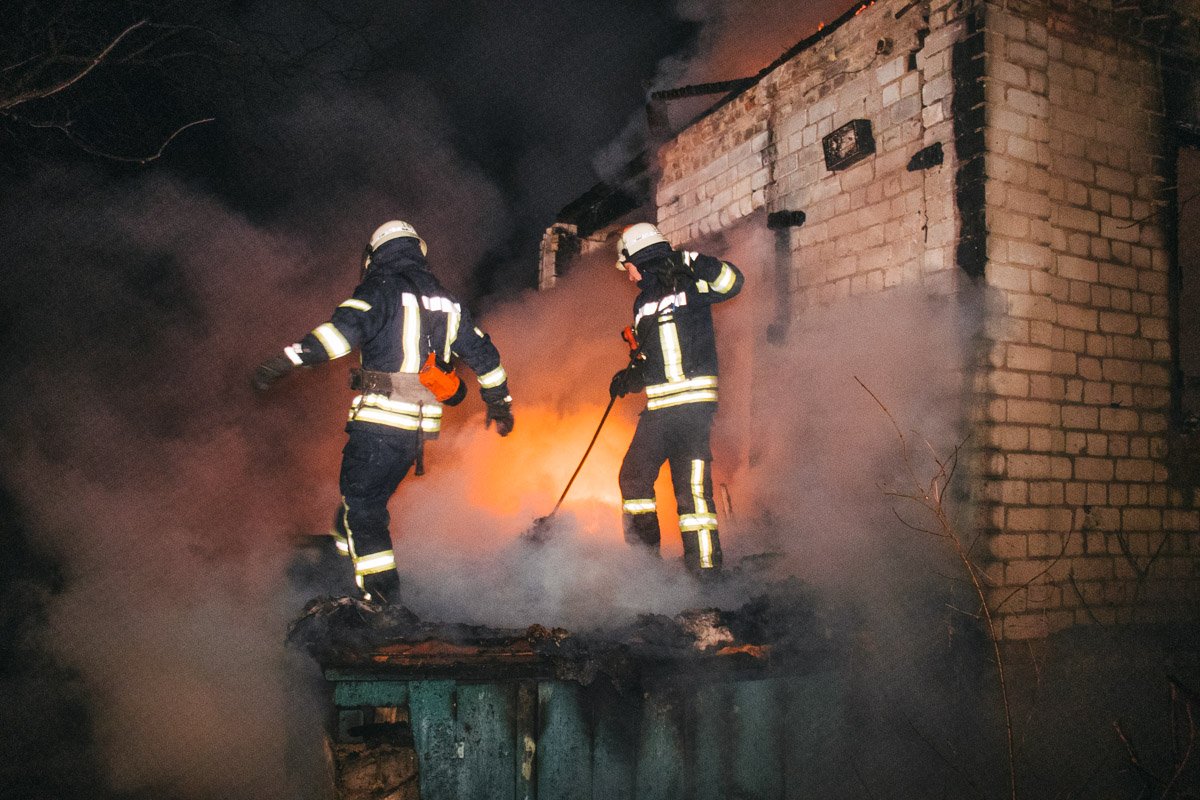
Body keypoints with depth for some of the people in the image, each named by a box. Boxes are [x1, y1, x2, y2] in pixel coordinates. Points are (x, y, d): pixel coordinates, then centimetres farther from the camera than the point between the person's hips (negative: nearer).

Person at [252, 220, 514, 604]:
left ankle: (382, 597, 0)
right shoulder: (446, 302, 17)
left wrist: (286, 360, -27)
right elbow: (482, 353, 23)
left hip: (380, 418, -7)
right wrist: (500, 403, 35)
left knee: (361, 505, 1)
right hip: (420, 425, 7)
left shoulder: (381, 289, -4)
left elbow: (345, 327, -22)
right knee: (367, 498, 22)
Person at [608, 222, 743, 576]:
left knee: (691, 483, -11)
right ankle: (643, 556, 21)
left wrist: (695, 266, -27)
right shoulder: (643, 303, 21)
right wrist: (630, 377, 11)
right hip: (659, 408, 9)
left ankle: (704, 565, -4)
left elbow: (732, 282, -17)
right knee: (634, 475, 11)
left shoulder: (687, 285, -2)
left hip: (693, 402, -8)